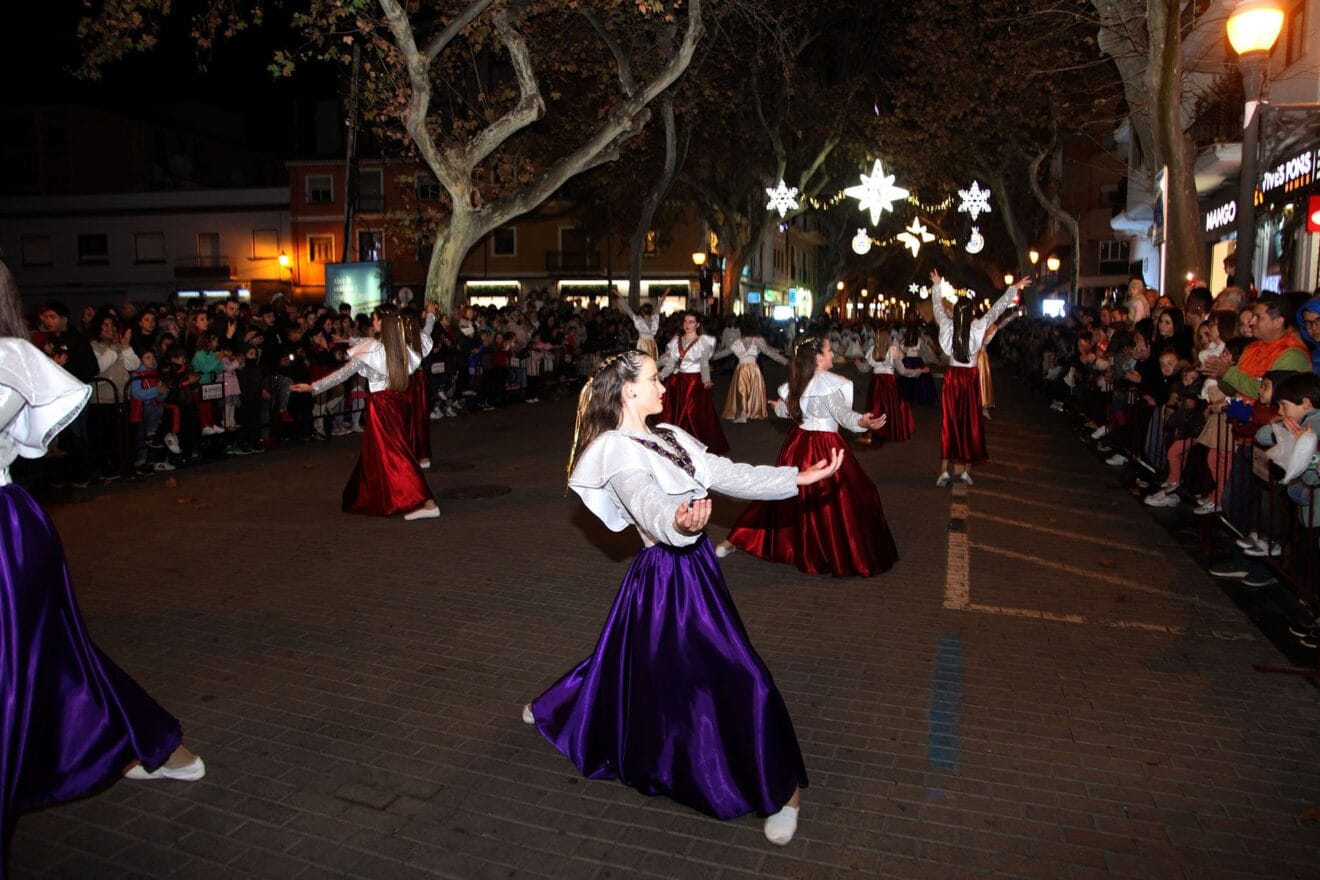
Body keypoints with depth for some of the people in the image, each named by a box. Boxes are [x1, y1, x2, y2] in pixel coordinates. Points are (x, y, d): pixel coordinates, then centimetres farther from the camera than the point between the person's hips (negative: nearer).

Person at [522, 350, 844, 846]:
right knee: (738, 677, -4)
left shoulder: (667, 438, 8)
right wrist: (677, 524, -59)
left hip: (693, 565, 8)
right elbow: (648, 506, -37)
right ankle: (777, 788, 16)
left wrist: (796, 478, 2)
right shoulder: (618, 453, -18)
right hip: (668, 574, -8)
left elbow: (728, 475, 7)